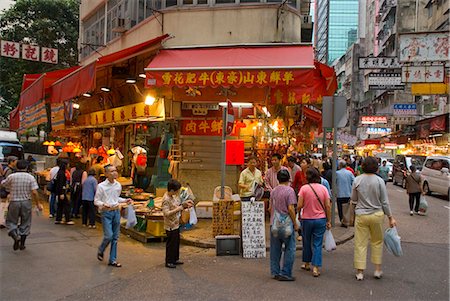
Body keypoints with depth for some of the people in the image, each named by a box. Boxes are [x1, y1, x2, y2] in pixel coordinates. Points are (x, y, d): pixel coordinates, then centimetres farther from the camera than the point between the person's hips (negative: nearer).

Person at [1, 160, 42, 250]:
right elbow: (34, 192, -12)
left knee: (11, 221, 13)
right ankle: (22, 243, 17)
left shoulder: (11, 177, -6)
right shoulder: (31, 177, -7)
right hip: (26, 202, 1)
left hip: (14, 202, 0)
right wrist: (38, 203, -4)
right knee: (25, 223, 13)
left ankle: (16, 236, -13)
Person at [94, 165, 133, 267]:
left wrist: (125, 200, 5)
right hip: (106, 213, -5)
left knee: (115, 237, 7)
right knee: (108, 235, -11)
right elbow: (96, 201, -6)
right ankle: (100, 251, 21)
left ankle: (113, 260, 16)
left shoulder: (118, 185, 6)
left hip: (116, 212, 5)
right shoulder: (101, 186, -10)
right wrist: (103, 204, -24)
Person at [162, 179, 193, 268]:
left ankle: (175, 259, 32)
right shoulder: (166, 199, -23)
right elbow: (166, 213, -28)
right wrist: (178, 209, -27)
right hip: (171, 226, -9)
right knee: (171, 243, 3)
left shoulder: (172, 196, 5)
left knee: (176, 242, 19)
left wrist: (184, 204, 3)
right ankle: (169, 262, 16)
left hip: (176, 224, 9)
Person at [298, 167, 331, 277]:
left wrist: (298, 211, 9)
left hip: (307, 219, -1)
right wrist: (329, 221, 5)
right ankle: (315, 268, 0)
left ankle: (306, 263, 32)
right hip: (320, 219, 1)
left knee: (307, 242, 17)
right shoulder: (323, 188, -3)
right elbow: (328, 206, -3)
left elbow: (300, 205, -13)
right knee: (317, 244, 5)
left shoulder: (304, 188, -10)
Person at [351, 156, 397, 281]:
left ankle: (360, 272, 11)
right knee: (377, 242, 17)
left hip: (361, 215, 0)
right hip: (377, 214, 0)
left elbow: (353, 199, 3)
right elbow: (385, 201, -4)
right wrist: (390, 217, 4)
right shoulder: (379, 181, -9)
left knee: (360, 243, 6)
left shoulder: (357, 180, -6)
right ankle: (378, 270, 23)